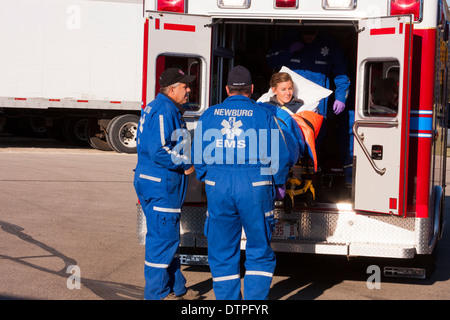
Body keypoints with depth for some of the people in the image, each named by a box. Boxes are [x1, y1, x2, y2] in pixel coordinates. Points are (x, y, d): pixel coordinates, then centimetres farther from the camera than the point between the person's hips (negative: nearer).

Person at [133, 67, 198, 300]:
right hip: (161, 185, -11)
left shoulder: (155, 107, 17)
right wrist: (185, 164, -13)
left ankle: (176, 287, 28)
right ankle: (157, 294, 4)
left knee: (168, 237, 18)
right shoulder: (164, 111, -17)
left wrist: (184, 157, 17)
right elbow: (159, 151, -25)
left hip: (155, 182, 11)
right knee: (162, 238, -4)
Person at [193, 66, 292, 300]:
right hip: (255, 189, -2)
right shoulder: (264, 116, 0)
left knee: (222, 254, 11)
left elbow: (198, 155, 11)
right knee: (259, 253, 8)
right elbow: (280, 157, -1)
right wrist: (276, 184, 16)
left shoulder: (209, 115, 8)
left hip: (218, 189, 2)